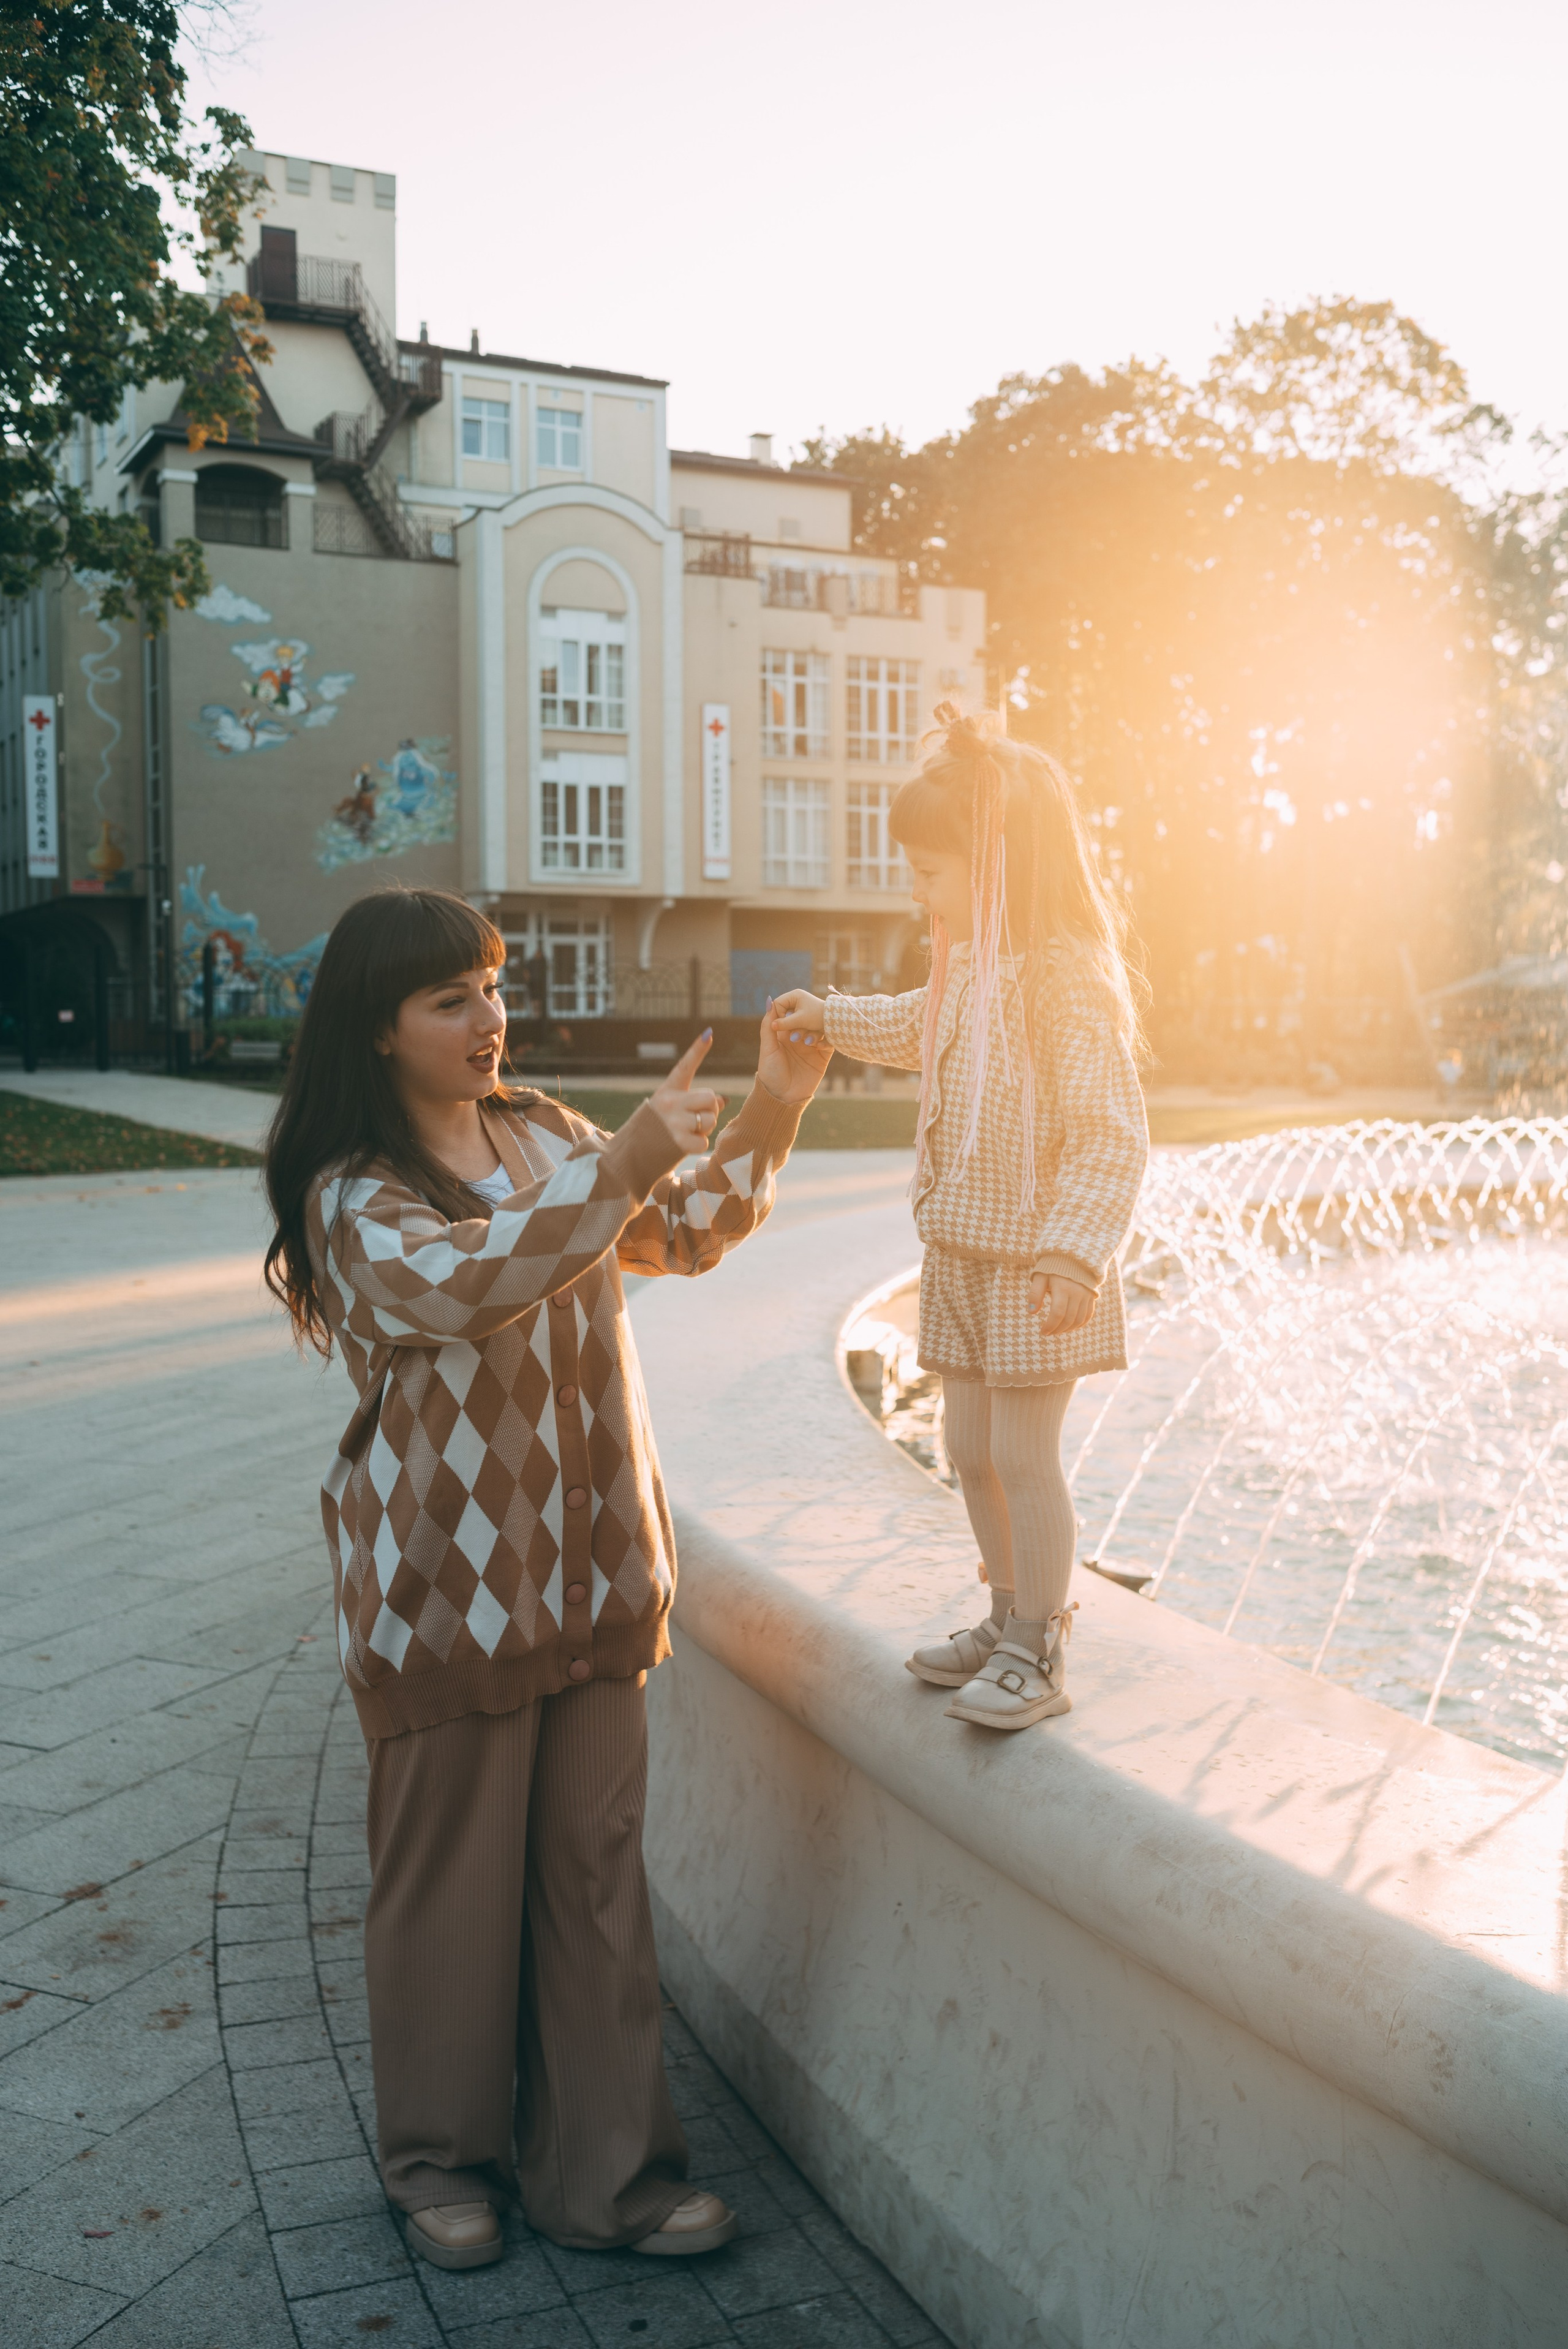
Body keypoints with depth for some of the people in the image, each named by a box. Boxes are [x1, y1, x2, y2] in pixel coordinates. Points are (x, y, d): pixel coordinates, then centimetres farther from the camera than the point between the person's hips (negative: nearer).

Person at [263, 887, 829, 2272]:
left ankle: (600, 2169, 24)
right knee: (452, 1875, 9)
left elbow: (682, 1235, 14)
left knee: (598, 1868, 11)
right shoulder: (353, 1195, -12)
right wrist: (630, 1158, -37)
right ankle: (443, 2155, 31)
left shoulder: (545, 1136, 8)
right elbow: (466, 1282, -31)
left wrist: (768, 1119, -2)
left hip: (589, 1571, 6)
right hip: (445, 1584, -6)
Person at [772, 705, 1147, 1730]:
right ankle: (1013, 1619, 33)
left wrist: (1075, 1252, -30)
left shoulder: (1065, 981, -21)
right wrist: (831, 1017, 25)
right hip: (963, 1253, 9)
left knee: (1023, 1454, -2)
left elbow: (1113, 1133, -25)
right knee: (972, 1448, 15)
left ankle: (1038, 1658, 13)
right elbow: (918, 1028, 30)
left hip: (1035, 1264, -9)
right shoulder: (966, 971, 6)